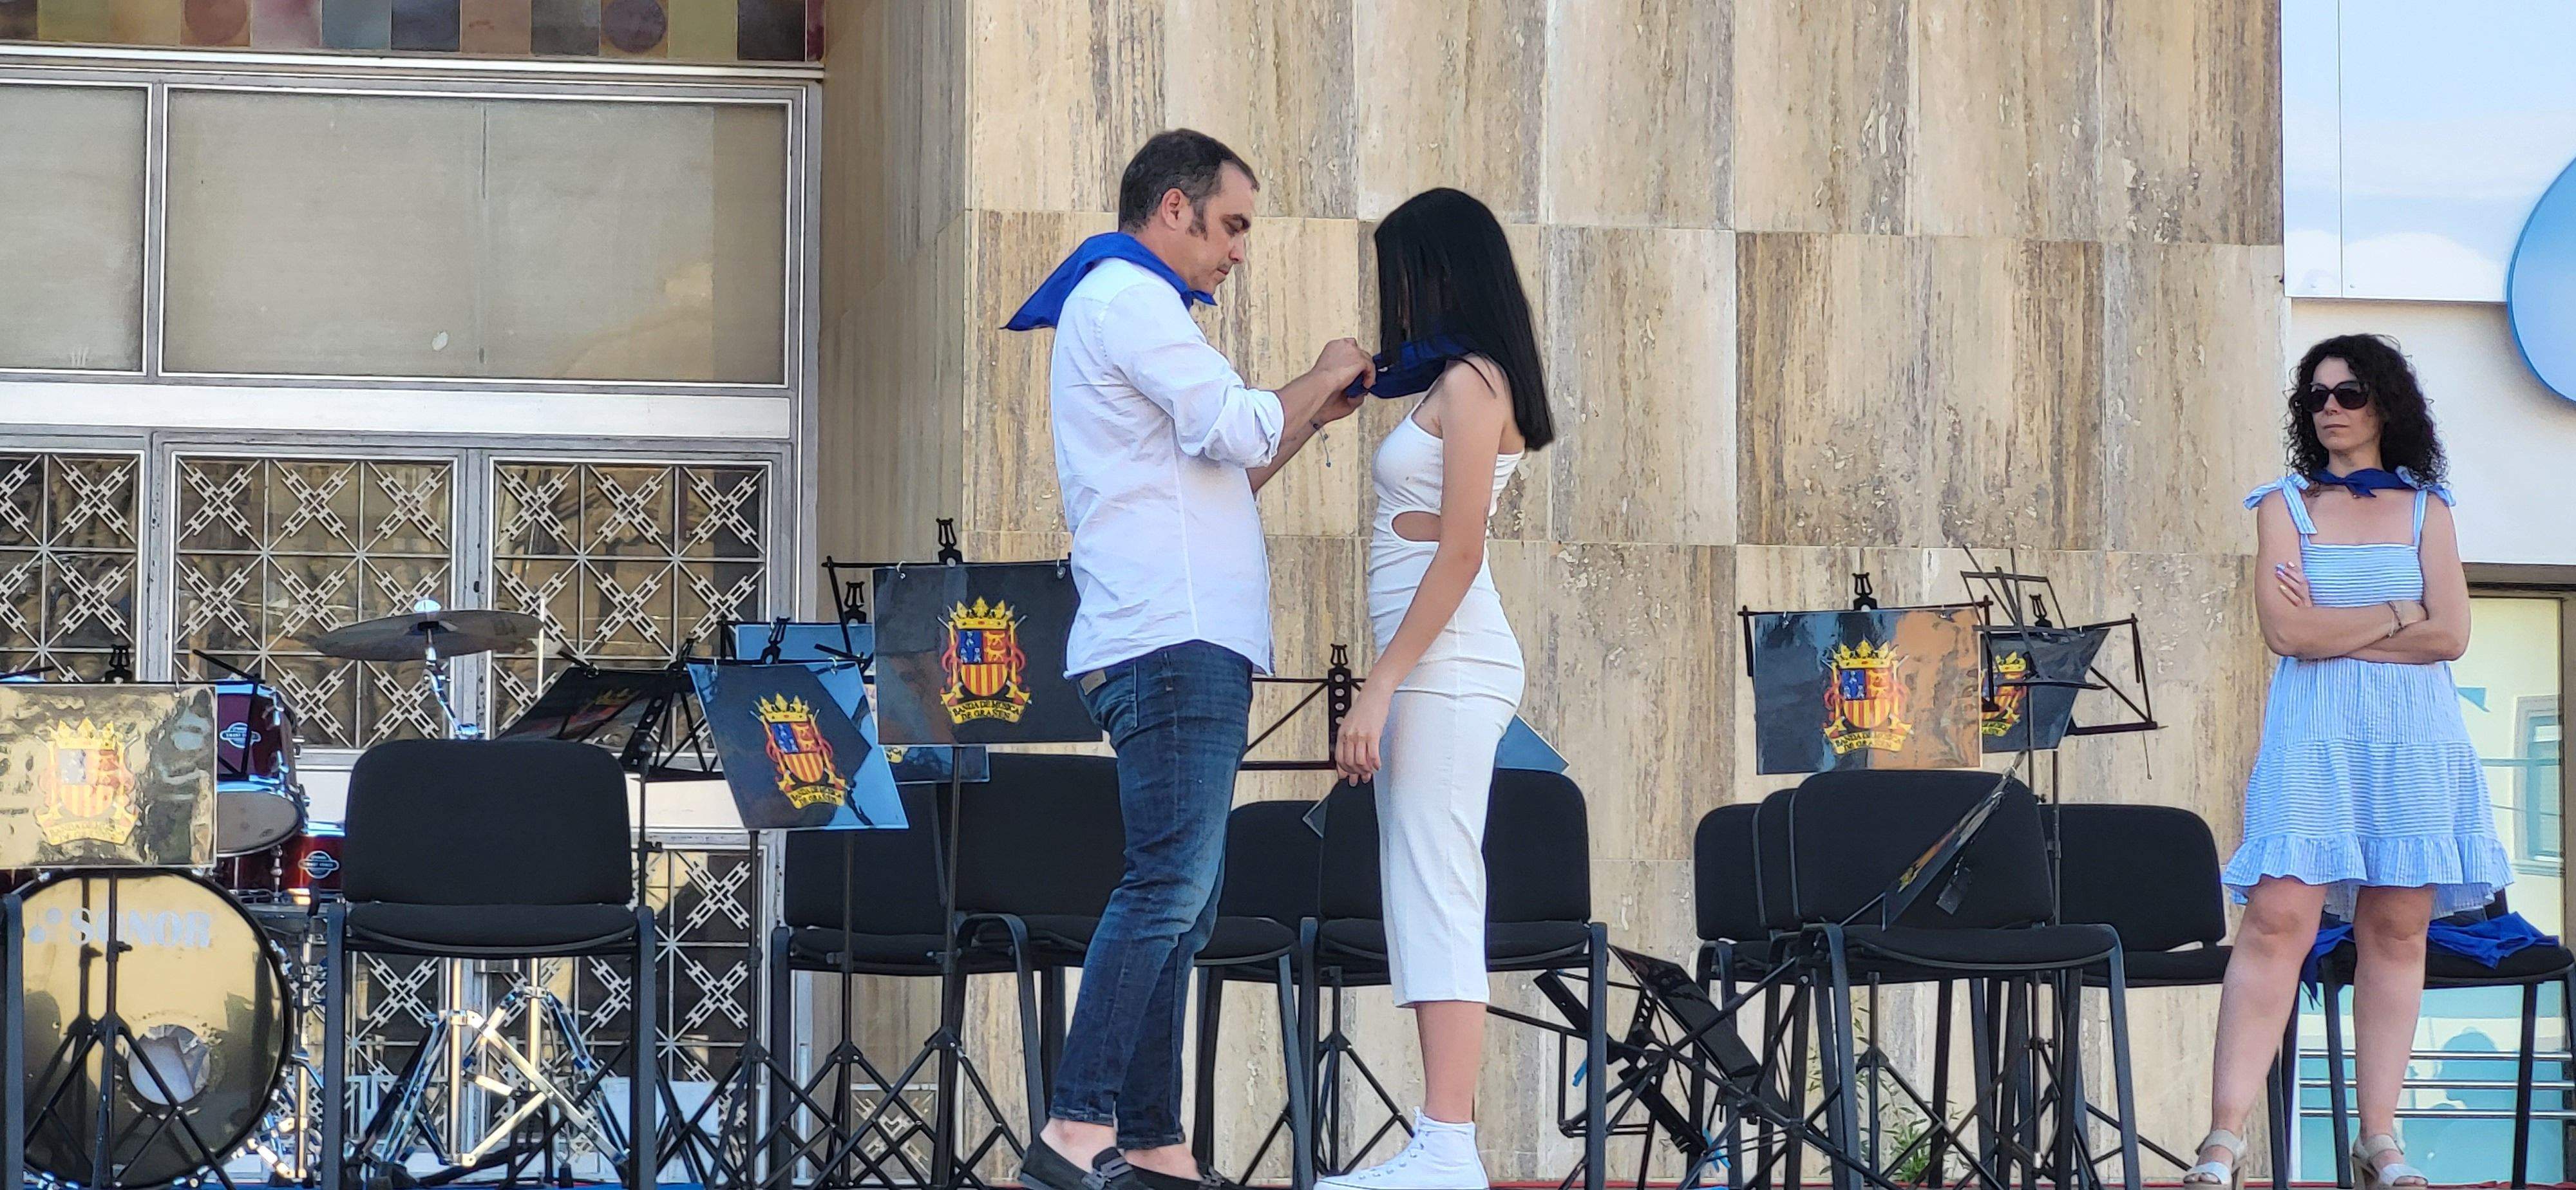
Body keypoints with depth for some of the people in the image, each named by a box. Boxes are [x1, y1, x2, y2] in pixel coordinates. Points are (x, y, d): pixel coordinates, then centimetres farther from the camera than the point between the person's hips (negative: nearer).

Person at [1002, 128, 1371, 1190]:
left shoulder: (1118, 304, 28)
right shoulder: (1127, 297, -4)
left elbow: (1214, 473, 30)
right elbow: (1236, 429, -12)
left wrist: (1311, 417, 21)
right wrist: (1317, 381, 5)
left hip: (1183, 640, 11)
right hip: (1173, 636, -11)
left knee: (1178, 902, 7)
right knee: (1171, 884, -17)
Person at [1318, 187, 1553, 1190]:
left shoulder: (1469, 383, -10)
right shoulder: (1458, 383, 19)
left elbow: (1459, 552, -17)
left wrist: (1380, 685, -19)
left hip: (1446, 660, -10)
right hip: (1433, 667, 10)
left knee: (1435, 896, -13)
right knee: (1426, 898, 8)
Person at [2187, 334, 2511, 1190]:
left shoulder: (2426, 509, 11)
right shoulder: (2285, 506, 8)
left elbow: (2450, 637, 0)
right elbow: (2285, 630, -6)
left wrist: (2332, 629, -4)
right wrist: (2398, 615, -3)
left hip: (2413, 736, 2)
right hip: (2312, 735, -2)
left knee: (2398, 929, 0)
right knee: (2278, 922, -12)